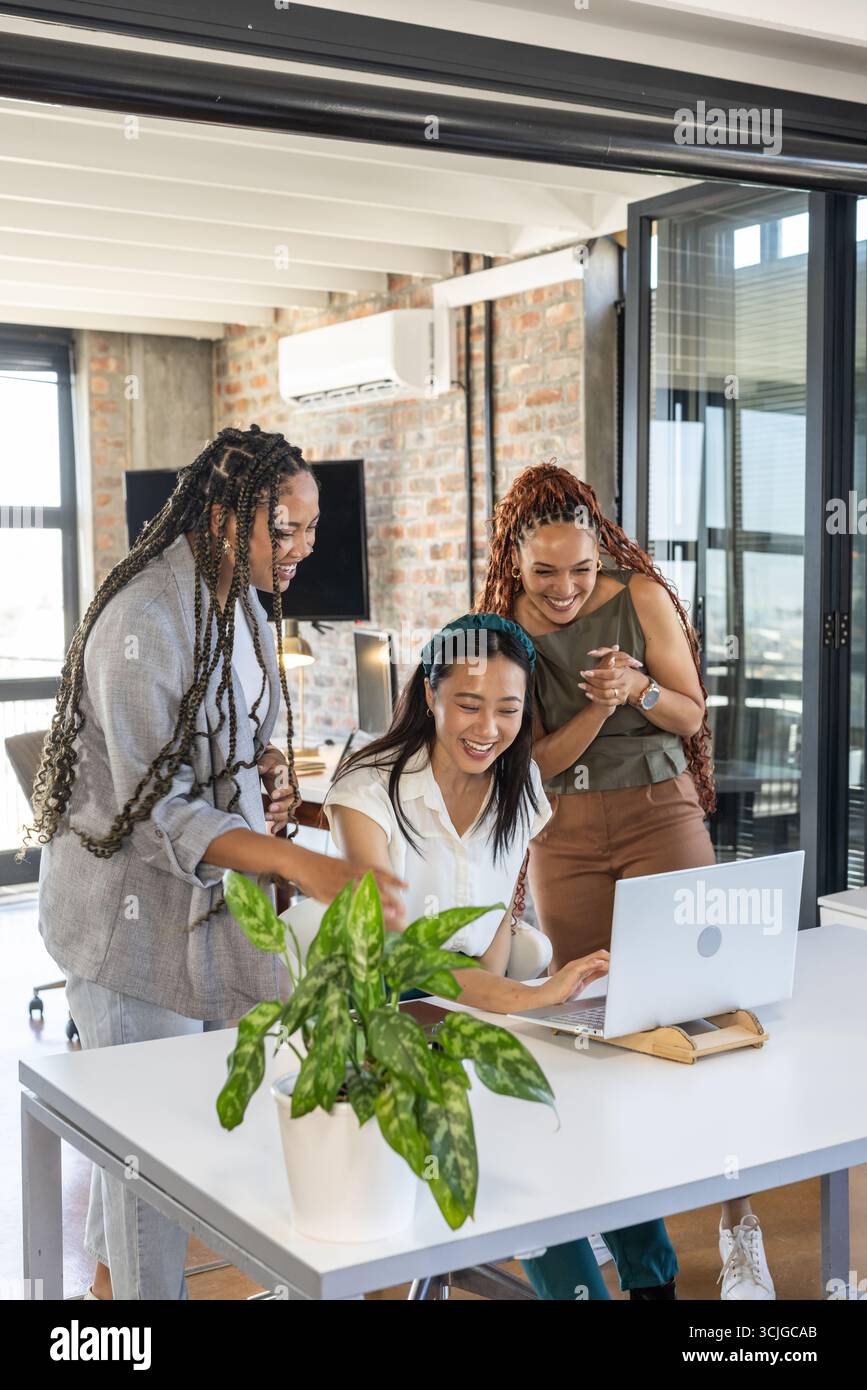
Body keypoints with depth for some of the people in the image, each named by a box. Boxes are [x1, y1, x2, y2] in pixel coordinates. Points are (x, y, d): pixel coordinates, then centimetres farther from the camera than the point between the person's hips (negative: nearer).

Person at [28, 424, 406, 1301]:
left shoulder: (241, 602, 5)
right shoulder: (142, 625, -24)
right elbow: (158, 809, -29)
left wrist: (272, 766, -2)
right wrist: (305, 866, -40)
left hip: (213, 890, 8)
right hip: (133, 905, -8)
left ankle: (110, 1274, 37)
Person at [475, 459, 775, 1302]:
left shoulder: (642, 596, -6)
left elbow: (691, 715, 0)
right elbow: (538, 761, -4)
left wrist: (639, 687, -20)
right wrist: (599, 707, -21)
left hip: (661, 815, -2)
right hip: (566, 836, 2)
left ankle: (739, 1231, 3)